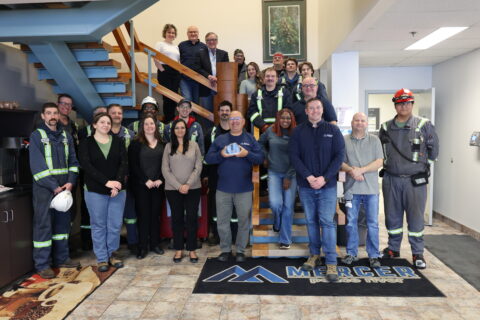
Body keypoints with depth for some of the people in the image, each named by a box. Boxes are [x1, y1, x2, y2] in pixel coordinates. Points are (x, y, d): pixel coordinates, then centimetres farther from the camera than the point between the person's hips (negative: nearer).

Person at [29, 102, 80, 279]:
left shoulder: (66, 136, 12)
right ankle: (42, 264, 9)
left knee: (63, 223, 12)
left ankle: (61, 258, 24)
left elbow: (73, 161, 9)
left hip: (64, 187, 5)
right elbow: (37, 166, -11)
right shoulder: (36, 136, -3)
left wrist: (70, 182, -6)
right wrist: (54, 187, -15)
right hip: (44, 188, -5)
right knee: (43, 225, -1)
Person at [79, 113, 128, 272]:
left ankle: (112, 253, 24)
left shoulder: (118, 141, 7)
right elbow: (87, 166, -10)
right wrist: (106, 182, -20)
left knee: (115, 224, 6)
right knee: (99, 225, 5)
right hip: (95, 190, -2)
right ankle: (102, 258, 17)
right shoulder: (86, 143, 1)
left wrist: (118, 183, -17)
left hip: (118, 189, 2)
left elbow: (124, 163, -2)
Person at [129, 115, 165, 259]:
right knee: (143, 215, 1)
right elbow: (133, 165, -7)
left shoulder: (162, 143, 9)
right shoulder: (136, 143, -1)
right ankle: (143, 246, 11)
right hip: (141, 185, -3)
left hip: (158, 185, 3)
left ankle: (154, 243, 19)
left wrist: (160, 179, -8)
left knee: (156, 214, 8)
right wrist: (146, 180, -13)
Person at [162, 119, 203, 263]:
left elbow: (198, 167, -1)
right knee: (177, 218, 8)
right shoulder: (168, 146, 3)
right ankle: (179, 249, 20)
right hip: (173, 189, 1)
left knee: (191, 218, 3)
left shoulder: (194, 145, 3)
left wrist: (188, 184, -12)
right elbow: (165, 170, -2)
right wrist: (178, 186, -11)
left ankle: (192, 249, 15)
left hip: (193, 188, 0)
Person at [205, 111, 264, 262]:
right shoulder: (220, 139, 7)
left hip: (244, 189, -1)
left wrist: (247, 154, -20)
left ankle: (240, 250, 23)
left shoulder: (250, 139, 4)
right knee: (222, 221, 8)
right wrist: (221, 154, -16)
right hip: (223, 188, 1)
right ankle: (225, 249, 24)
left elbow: (260, 158, -3)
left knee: (244, 220, 8)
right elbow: (208, 158, 1)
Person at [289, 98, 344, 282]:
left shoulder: (333, 130, 3)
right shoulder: (298, 131, 5)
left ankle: (331, 263, 4)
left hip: (327, 185, -1)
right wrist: (309, 176, -14)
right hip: (305, 185, 2)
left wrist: (324, 178, -13)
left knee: (327, 222, -3)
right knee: (311, 221, 10)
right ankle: (314, 255, 25)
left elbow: (339, 155, -2)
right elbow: (293, 156, -2)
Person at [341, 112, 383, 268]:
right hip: (351, 187, 1)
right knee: (351, 222, 8)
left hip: (371, 188, 0)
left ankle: (373, 255, 17)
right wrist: (350, 170, -16)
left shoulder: (374, 140, 6)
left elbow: (379, 162, -3)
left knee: (373, 223, 5)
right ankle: (351, 253, 21)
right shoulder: (344, 140, 6)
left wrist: (361, 170, -14)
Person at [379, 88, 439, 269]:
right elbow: (380, 152, 17)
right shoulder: (386, 128, 7)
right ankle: (393, 249, 28)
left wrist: (420, 160, 8)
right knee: (392, 216, 12)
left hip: (415, 180, -3)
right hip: (391, 179, 3)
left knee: (416, 217, 3)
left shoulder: (424, 125, -2)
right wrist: (390, 163, 10)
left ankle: (418, 253, 18)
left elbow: (433, 151, 4)